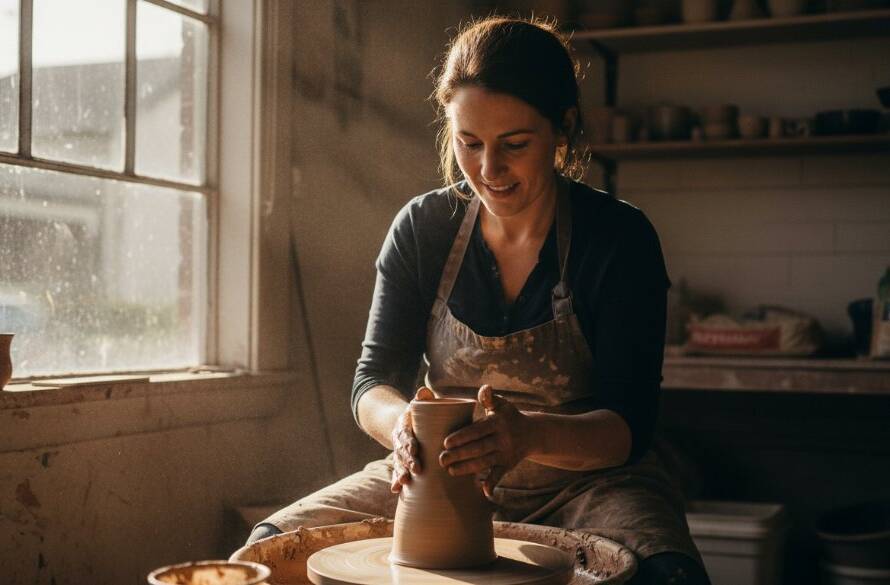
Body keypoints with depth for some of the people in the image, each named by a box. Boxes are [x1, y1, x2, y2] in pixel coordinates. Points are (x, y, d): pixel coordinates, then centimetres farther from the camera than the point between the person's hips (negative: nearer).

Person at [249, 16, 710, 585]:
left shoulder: (620, 237, -12)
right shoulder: (422, 228, -3)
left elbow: (628, 426, -16)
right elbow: (374, 380, -4)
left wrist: (529, 436, -37)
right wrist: (401, 424, -29)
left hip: (587, 482, -2)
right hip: (444, 476, 2)